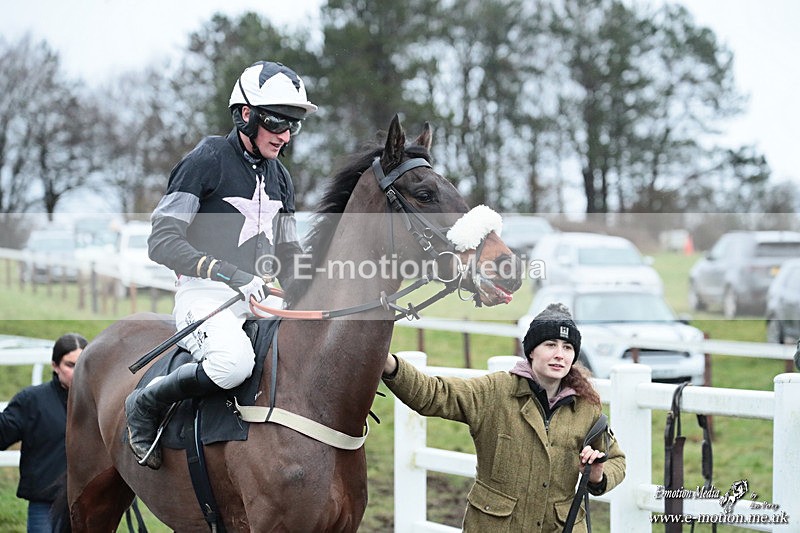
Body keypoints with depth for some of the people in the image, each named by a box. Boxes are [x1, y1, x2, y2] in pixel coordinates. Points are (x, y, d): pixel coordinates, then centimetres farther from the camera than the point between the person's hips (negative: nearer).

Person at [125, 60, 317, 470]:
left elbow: (288, 255, 25)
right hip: (204, 297, -7)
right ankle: (145, 406, -12)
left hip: (257, 298, 8)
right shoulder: (207, 161, -7)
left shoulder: (279, 177, 17)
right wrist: (229, 273, -25)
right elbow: (162, 242, -14)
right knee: (235, 361, -36)